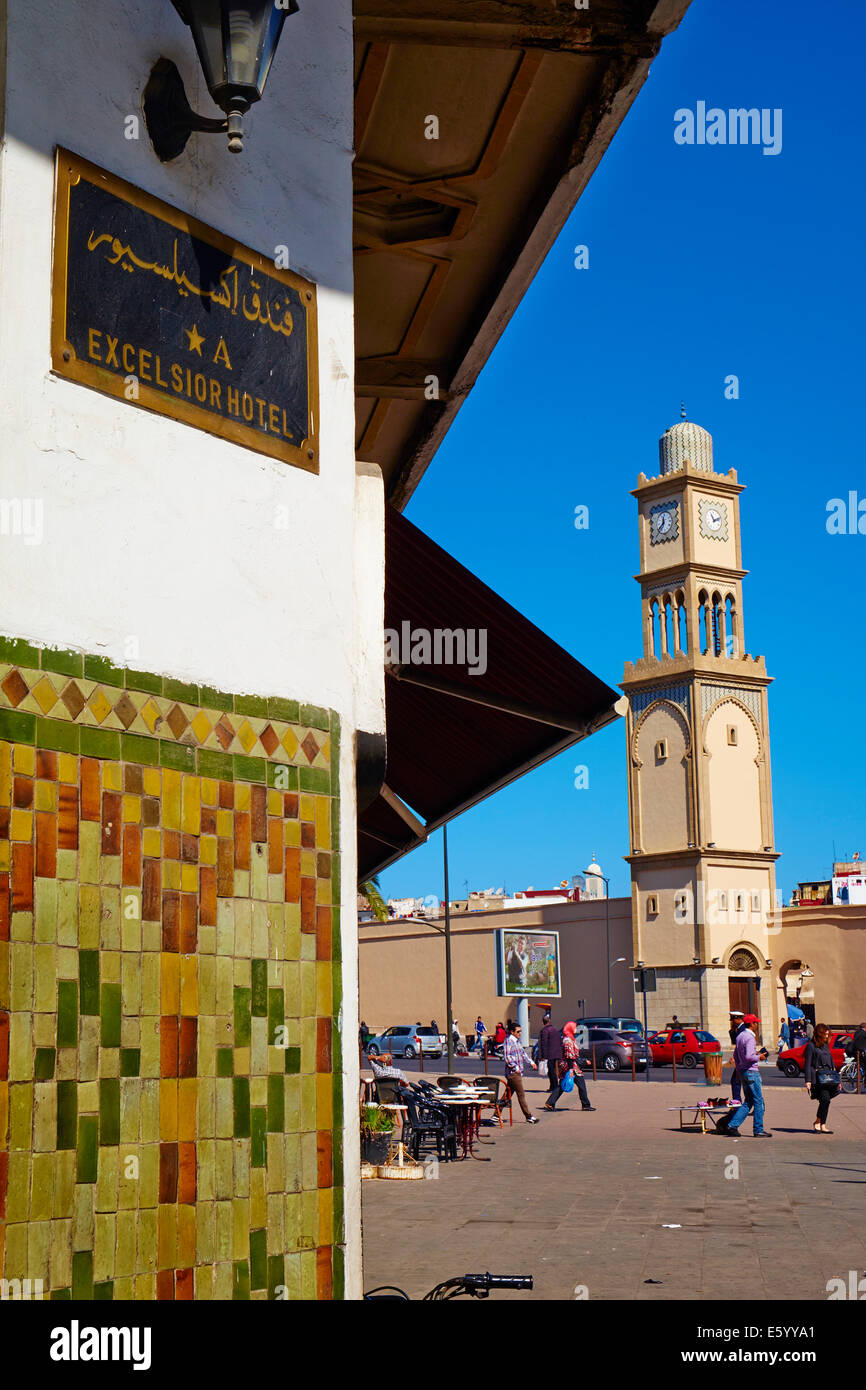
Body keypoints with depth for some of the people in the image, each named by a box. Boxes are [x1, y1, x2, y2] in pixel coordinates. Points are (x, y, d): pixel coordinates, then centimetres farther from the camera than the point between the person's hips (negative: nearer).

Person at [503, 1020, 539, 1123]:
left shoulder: (518, 1041, 15)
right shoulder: (509, 1041, -12)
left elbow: (523, 1052, 26)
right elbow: (507, 1057, -18)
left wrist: (531, 1062, 18)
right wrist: (515, 1068, -17)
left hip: (518, 1072, 9)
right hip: (513, 1072, -9)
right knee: (521, 1094, -4)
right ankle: (528, 1117, 0)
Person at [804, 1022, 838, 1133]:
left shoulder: (826, 1045, 21)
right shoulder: (811, 1045, -1)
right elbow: (807, 1064, -5)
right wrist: (808, 1081, -12)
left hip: (827, 1077, 7)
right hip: (817, 1077, -7)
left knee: (825, 1101, 1)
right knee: (825, 1098, -18)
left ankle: (820, 1124, 10)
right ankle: (818, 1122, -2)